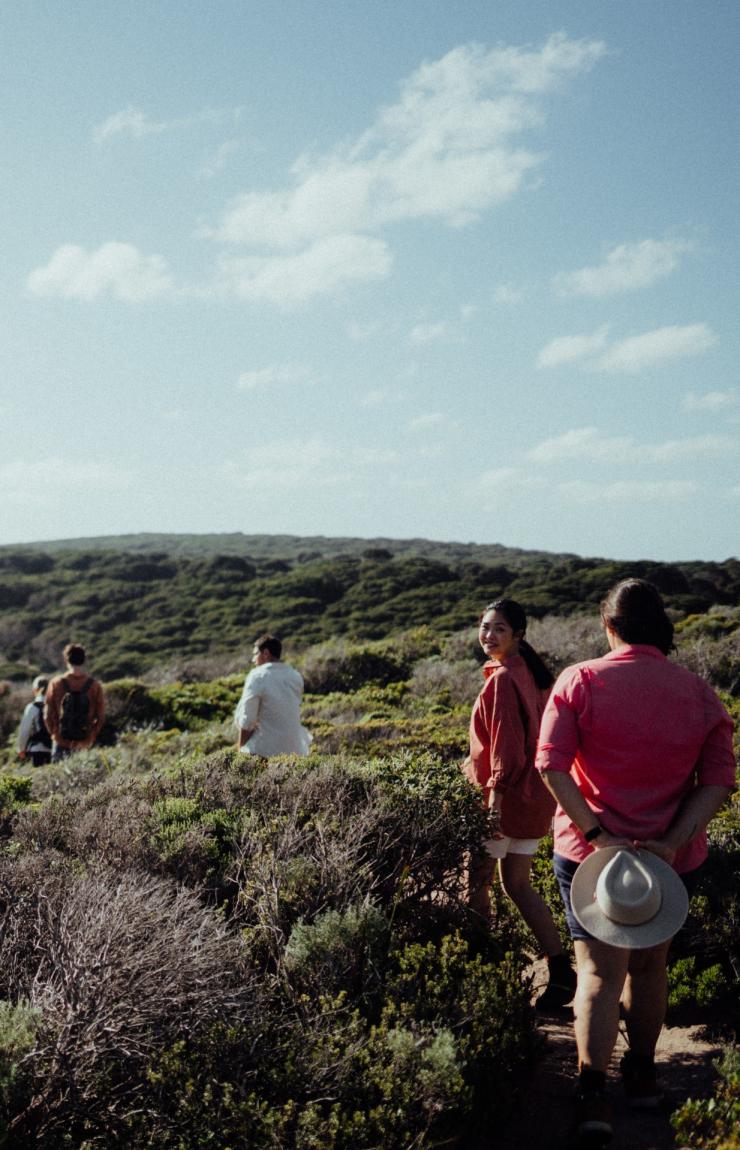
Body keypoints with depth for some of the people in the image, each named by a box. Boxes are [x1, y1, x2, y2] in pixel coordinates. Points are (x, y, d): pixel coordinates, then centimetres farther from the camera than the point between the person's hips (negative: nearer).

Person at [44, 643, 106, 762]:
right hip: (84, 744, 0)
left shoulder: (56, 683, -4)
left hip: (61, 742, 0)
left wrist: (54, 733, 13)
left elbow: (48, 714, 0)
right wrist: (91, 738, 9)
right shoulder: (94, 685, -4)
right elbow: (100, 716, -1)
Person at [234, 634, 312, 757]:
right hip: (295, 749, 6)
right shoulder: (296, 676, 11)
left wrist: (241, 747, 3)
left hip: (266, 750, -6)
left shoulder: (257, 676, -8)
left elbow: (246, 720, -11)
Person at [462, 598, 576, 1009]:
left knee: (476, 883, 9)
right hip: (536, 793, 9)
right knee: (518, 883, 16)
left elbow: (506, 743, -23)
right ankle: (561, 970, 13)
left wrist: (495, 792, -23)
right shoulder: (532, 671, 9)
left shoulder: (502, 679, -18)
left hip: (506, 794, -9)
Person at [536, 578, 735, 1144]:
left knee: (600, 971, 5)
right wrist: (674, 842, -14)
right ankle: (642, 1075, 37)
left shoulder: (580, 680, -9)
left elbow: (551, 763, -17)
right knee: (649, 966, 21)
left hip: (588, 854, -2)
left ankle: (592, 1095, -5)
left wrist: (596, 833, -18)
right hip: (671, 859, 3)